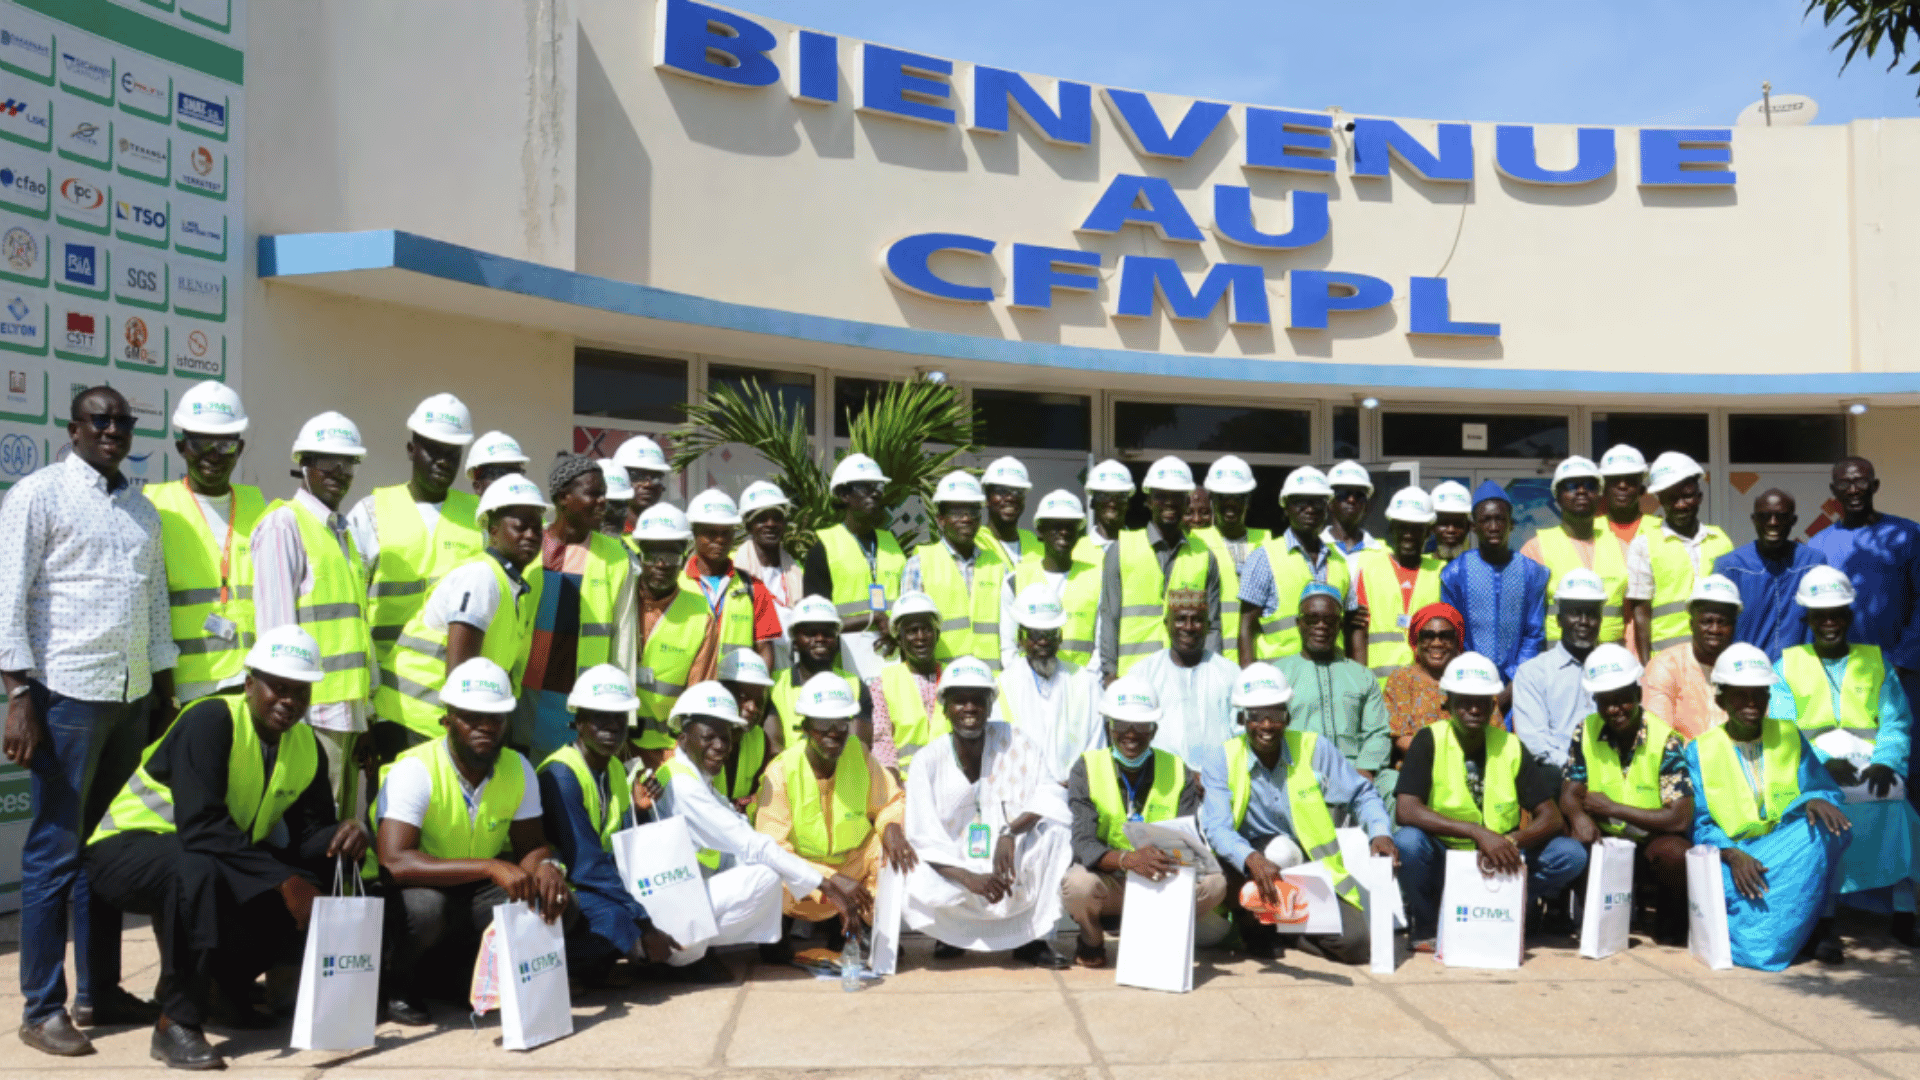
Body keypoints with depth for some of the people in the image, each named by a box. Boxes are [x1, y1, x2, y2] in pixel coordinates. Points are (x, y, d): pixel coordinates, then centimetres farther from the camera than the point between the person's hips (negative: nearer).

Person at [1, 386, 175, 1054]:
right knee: (55, 854, -1)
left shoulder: (143, 509, 16)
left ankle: (100, 993, 21)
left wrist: (165, 693, 16)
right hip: (67, 695, -6)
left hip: (131, 698, 6)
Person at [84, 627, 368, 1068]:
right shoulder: (210, 721, -24)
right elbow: (202, 827, -34)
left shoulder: (305, 747, -1)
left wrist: (347, 834, -27)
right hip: (128, 848, -7)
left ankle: (228, 983, 7)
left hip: (219, 856, 7)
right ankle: (176, 1022, -25)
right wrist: (282, 880, -35)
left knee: (318, 872, -12)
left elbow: (310, 834, -3)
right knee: (197, 869, -39)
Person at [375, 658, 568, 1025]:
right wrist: (491, 867, -41)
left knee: (556, 902, -19)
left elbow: (531, 845, 2)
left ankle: (471, 975, 5)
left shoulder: (518, 770, -4)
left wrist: (546, 866, -25)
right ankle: (400, 986, -4)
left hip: (474, 898, 5)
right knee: (424, 907, -38)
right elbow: (394, 861, -34)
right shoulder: (415, 771, -22)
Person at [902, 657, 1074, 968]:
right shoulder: (929, 761, -6)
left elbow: (1051, 792, -11)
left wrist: (1010, 832, -28)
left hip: (1018, 875, 1)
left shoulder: (1013, 741, -3)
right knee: (915, 895, -31)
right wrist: (969, 879, -27)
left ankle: (1034, 939, -8)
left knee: (1056, 825, -24)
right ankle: (957, 933, 9)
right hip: (958, 876, -1)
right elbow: (925, 841, -11)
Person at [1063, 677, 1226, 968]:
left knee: (1213, 883, -25)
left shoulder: (1179, 772, -2)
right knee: (1079, 883, -35)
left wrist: (1172, 857, -36)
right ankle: (1091, 941, 2)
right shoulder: (1086, 769, -8)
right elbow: (1084, 844, -19)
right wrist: (1127, 859, -40)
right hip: (1107, 883, -2)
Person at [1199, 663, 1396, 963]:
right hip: (1248, 872, -1)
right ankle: (1254, 924, -3)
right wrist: (1252, 859, -42)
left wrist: (1380, 833, -15)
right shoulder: (1219, 759, -10)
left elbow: (1361, 795, 6)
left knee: (1355, 943, -18)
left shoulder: (1314, 749, -4)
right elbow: (1217, 828, -22)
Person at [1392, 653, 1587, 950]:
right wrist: (1478, 832, -31)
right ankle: (1426, 931, -6)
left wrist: (1512, 842, -24)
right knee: (1406, 842, -33)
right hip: (1443, 863, -3)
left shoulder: (1511, 747, 0)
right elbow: (1405, 811, -22)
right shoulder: (1430, 741, -10)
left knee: (1571, 855, -17)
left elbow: (1551, 818, -3)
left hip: (1499, 864, 3)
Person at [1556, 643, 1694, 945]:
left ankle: (1670, 930, -3)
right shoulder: (1586, 733, -2)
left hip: (1653, 843, -2)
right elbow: (1569, 793, -2)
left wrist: (1612, 808, -16)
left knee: (1674, 852, -35)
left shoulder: (1666, 741, -14)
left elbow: (1679, 819, -20)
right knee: (1566, 840, -27)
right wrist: (1579, 816, -27)